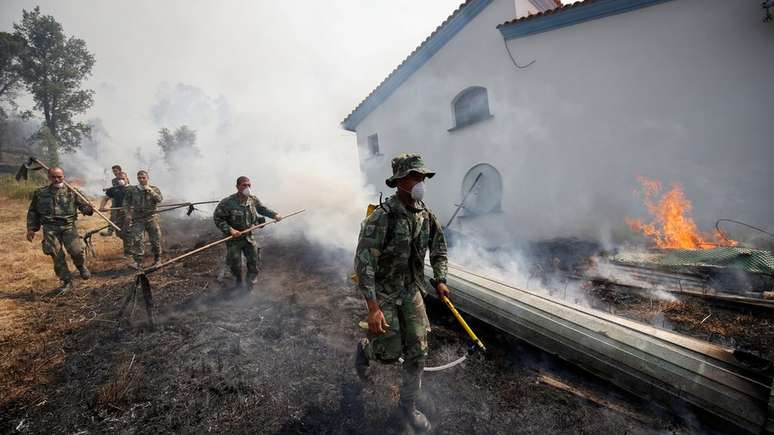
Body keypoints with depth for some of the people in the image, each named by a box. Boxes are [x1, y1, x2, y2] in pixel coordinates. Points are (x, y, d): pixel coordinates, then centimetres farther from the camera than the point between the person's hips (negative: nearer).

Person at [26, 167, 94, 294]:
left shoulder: (72, 192, 3)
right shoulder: (40, 193, 8)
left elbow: (83, 205, 3)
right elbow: (33, 212, 15)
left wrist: (89, 209, -22)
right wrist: (31, 229, 11)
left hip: (68, 226, -1)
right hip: (50, 228, 2)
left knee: (76, 251, -15)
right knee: (57, 256, 1)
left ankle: (80, 266, 20)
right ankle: (67, 281, 13)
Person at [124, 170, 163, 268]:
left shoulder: (154, 189, 4)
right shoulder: (132, 190, 5)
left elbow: (159, 200, -11)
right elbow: (126, 202, 11)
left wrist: (150, 191, -18)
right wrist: (128, 214, 2)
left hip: (152, 218, 0)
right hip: (137, 219, 1)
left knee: (155, 240, 3)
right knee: (136, 240, -7)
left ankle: (157, 259, 19)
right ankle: (138, 261, 0)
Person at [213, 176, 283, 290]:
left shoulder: (253, 200, -6)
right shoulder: (227, 203, -21)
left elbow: (262, 209, 12)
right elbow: (217, 218, -17)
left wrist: (274, 215, 0)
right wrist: (230, 229, -27)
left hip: (249, 237, 4)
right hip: (233, 239, -4)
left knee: (255, 263, 6)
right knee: (236, 266, 7)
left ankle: (249, 287, 27)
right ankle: (238, 284, 38)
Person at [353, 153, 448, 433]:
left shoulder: (425, 214, -4)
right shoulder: (382, 217, -23)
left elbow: (438, 247, 13)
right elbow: (363, 263, -25)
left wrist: (440, 280, 3)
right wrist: (373, 308, -28)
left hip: (412, 291, 5)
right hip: (382, 291, -5)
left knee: (418, 352, 5)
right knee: (390, 353, 2)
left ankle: (408, 406, 28)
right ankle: (365, 348, 38)